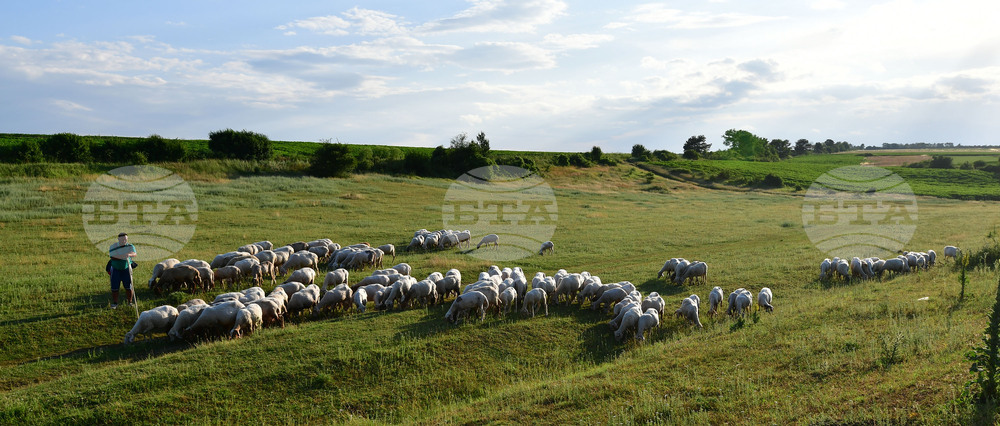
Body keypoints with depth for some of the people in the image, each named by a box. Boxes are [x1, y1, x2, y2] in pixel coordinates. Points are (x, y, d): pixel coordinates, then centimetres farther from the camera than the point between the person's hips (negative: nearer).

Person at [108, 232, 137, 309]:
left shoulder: (130, 246, -5)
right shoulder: (113, 246, -6)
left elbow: (134, 254, -25)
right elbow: (112, 256, -19)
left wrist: (129, 255, -47)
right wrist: (124, 257, -27)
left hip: (126, 269, 0)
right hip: (115, 269, 0)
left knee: (128, 287, -2)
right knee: (114, 287, 0)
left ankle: (130, 302, 12)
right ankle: (114, 303, 14)